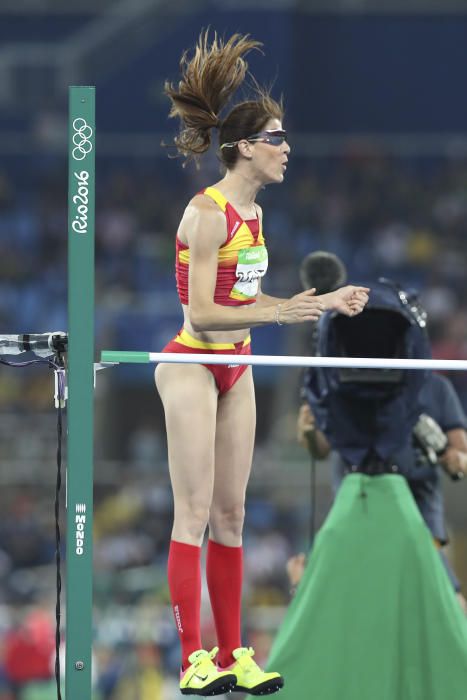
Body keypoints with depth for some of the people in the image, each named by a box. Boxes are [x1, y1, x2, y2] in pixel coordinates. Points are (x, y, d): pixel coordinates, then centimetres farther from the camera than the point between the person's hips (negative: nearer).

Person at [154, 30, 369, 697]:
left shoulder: (252, 212, 10)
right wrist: (277, 314, -28)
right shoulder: (208, 212, -17)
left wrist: (323, 301, 16)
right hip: (192, 364, -9)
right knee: (194, 512, -8)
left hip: (236, 369, 9)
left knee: (230, 514, 8)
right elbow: (202, 315, -21)